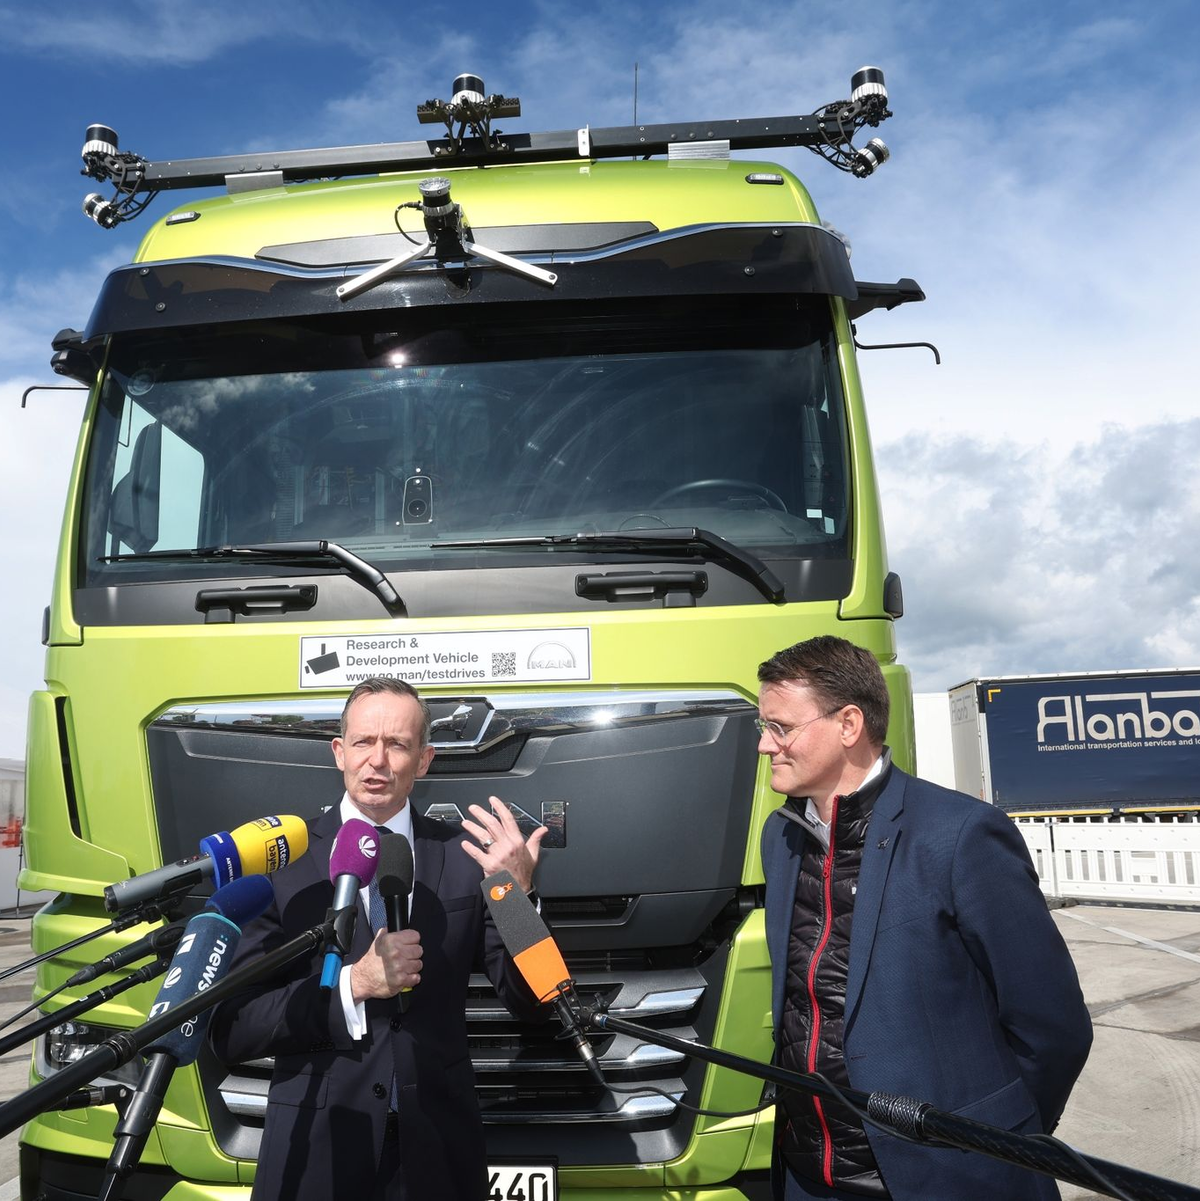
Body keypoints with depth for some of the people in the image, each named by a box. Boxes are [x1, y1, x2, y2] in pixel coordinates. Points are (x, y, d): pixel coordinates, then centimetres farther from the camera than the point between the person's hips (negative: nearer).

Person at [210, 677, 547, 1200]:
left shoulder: (465, 857, -5)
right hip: (315, 1150, -1)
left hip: (437, 1148, 2)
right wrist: (353, 984, -22)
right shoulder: (282, 862, -8)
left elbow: (531, 1005, -4)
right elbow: (230, 1033, -9)